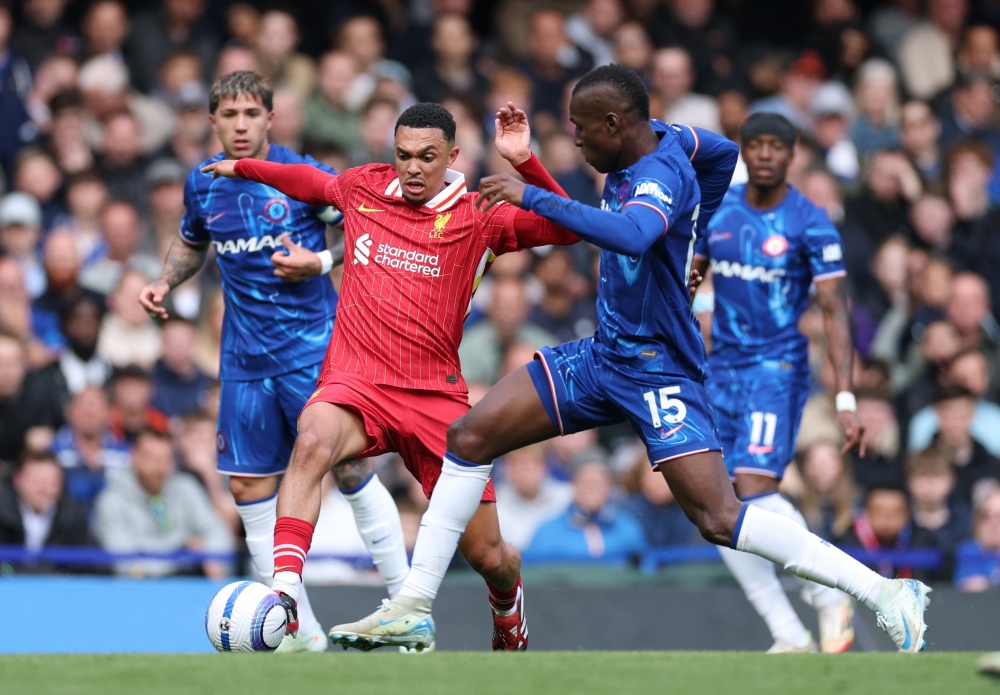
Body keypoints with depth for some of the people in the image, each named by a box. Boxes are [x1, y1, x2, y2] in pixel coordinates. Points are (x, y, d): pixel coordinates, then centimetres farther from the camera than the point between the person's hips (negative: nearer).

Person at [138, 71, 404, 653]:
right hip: (246, 359, 5)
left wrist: (320, 261, -16)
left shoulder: (305, 176, -8)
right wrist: (165, 282, 9)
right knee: (251, 487, 2)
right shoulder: (202, 186, 6)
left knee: (351, 470, -8)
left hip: (314, 346, -5)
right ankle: (302, 633, 10)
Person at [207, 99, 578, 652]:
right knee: (313, 439, -38)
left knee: (489, 556, 1)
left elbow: (566, 228, -8)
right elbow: (313, 182, 33)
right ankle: (284, 593, -46)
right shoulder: (364, 188, 10)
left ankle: (509, 612, 39)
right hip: (355, 382, 0)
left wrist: (523, 163, -19)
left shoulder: (478, 217, 2)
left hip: (435, 395, 0)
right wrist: (244, 168, 39)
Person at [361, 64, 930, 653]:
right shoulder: (662, 138, 3)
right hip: (603, 356, 10)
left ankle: (887, 594, -13)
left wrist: (534, 198, -39)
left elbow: (630, 235, -45)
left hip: (659, 372, -9)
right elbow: (724, 152, 24)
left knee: (720, 520, -18)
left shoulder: (661, 174, -23)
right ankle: (414, 606, 6)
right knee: (471, 436, 2)